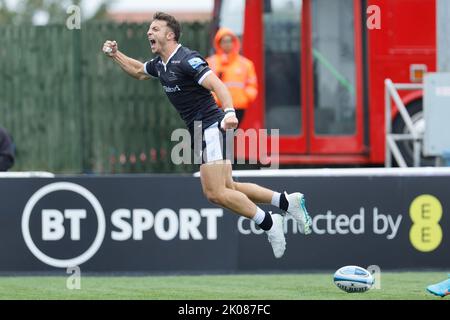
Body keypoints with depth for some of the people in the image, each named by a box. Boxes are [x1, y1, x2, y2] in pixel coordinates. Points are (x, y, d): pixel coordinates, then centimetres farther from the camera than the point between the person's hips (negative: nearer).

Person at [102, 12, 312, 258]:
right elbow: (138, 72, 35)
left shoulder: (187, 60, -15)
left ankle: (268, 223, -6)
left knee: (215, 192, -15)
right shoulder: (160, 64, 13)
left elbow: (217, 85, -27)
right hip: (201, 131, 10)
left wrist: (229, 112, -42)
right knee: (226, 189, 8)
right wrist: (115, 55, 22)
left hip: (211, 126, -10)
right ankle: (287, 201, 13)